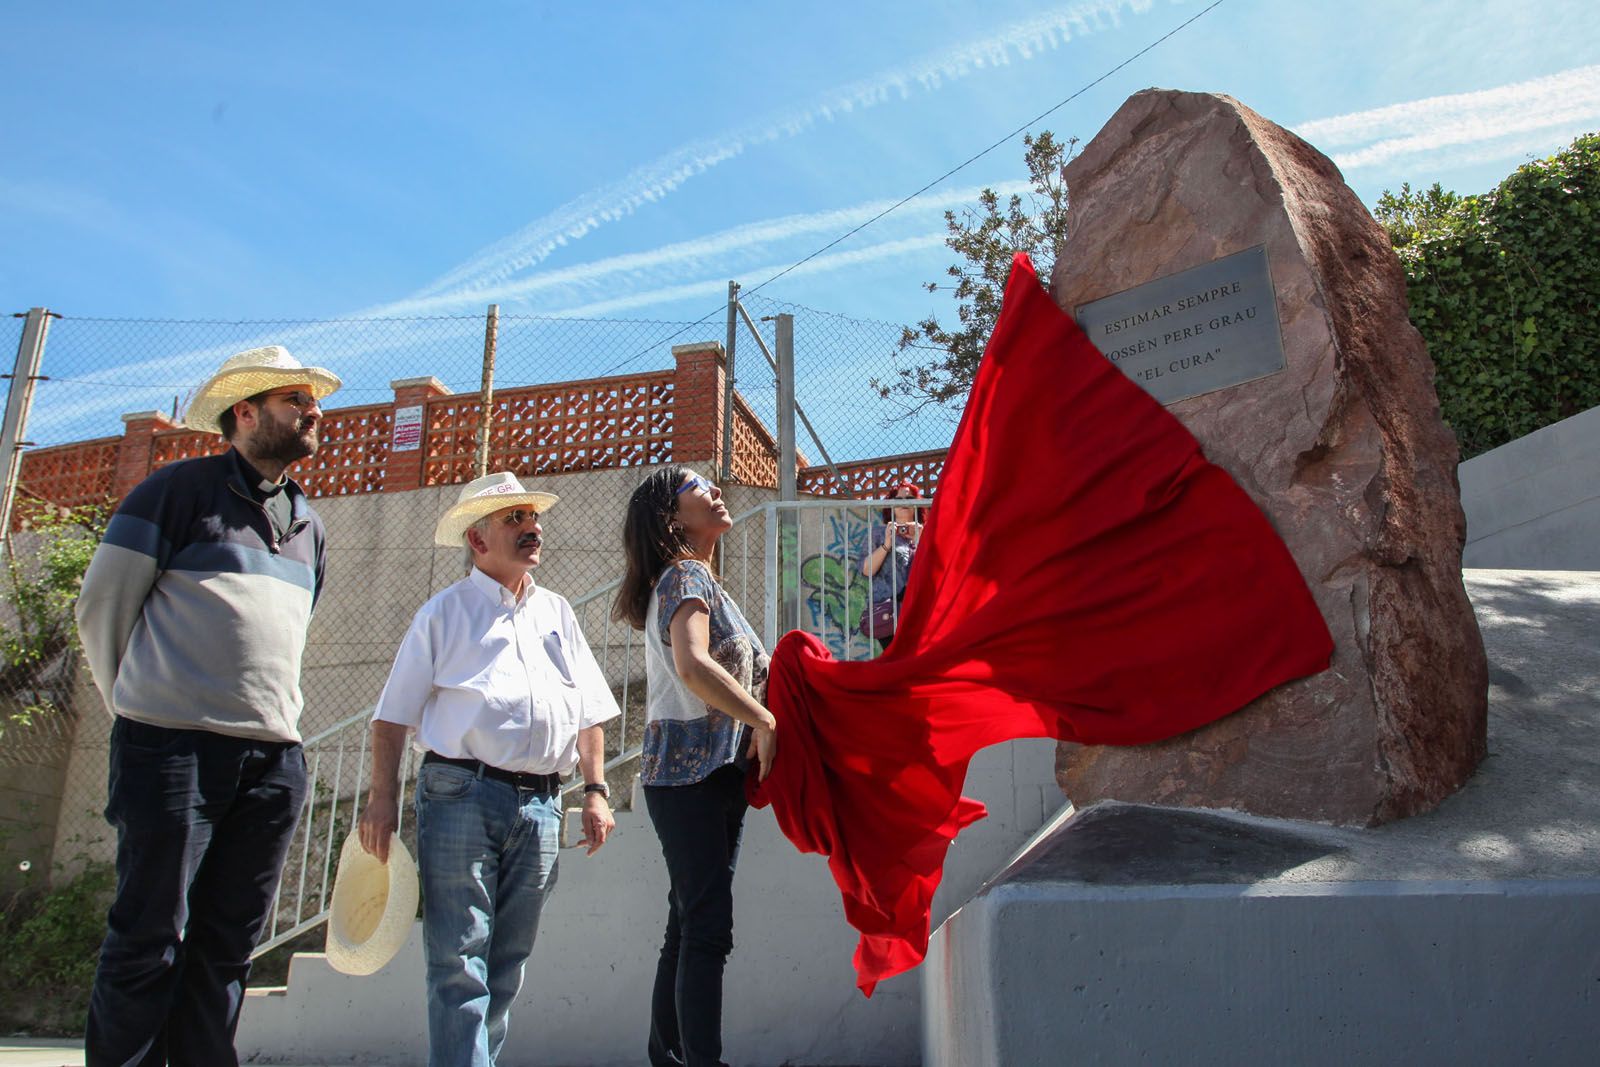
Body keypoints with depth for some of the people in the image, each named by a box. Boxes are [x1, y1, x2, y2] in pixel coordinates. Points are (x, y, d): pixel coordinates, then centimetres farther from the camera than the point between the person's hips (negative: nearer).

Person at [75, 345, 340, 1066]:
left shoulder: (308, 524, 18)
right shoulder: (179, 490, 0)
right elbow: (101, 607, 3)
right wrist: (142, 714, 11)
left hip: (274, 760, 5)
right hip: (172, 750, -5)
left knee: (225, 947, 9)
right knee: (149, 940, 0)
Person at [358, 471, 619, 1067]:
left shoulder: (557, 613, 19)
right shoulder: (443, 613, 7)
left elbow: (590, 711, 18)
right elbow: (394, 713, 3)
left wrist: (596, 791, 9)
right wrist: (383, 796, -7)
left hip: (540, 804, 4)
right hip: (461, 794, -4)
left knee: (507, 965, 10)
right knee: (458, 964, -7)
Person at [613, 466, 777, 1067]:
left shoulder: (697, 580, 21)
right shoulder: (687, 576, -8)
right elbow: (693, 664, -26)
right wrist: (764, 721, -21)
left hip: (715, 773, 9)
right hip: (692, 773, -9)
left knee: (690, 926, 12)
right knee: (707, 930, -12)